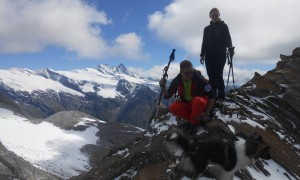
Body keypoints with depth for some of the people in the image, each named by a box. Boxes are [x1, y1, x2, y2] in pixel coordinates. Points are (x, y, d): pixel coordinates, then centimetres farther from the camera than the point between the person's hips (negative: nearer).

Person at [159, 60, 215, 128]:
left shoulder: (200, 79, -25)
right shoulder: (177, 80, -15)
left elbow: (212, 96, -19)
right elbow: (167, 96, -8)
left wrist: (206, 113, -23)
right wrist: (163, 86, -28)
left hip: (200, 103, -3)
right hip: (186, 103, 4)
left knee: (197, 101, -38)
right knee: (173, 108, -24)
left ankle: (194, 121, -12)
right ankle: (198, 118, -11)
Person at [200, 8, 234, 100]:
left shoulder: (223, 26, 8)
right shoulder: (207, 29, 17)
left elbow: (228, 39, 0)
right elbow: (204, 43, 16)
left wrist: (230, 49, -15)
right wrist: (202, 55, 8)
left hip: (220, 54, -3)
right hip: (209, 55, 3)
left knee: (218, 74, -13)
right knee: (211, 75, -2)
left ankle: (221, 95, -8)